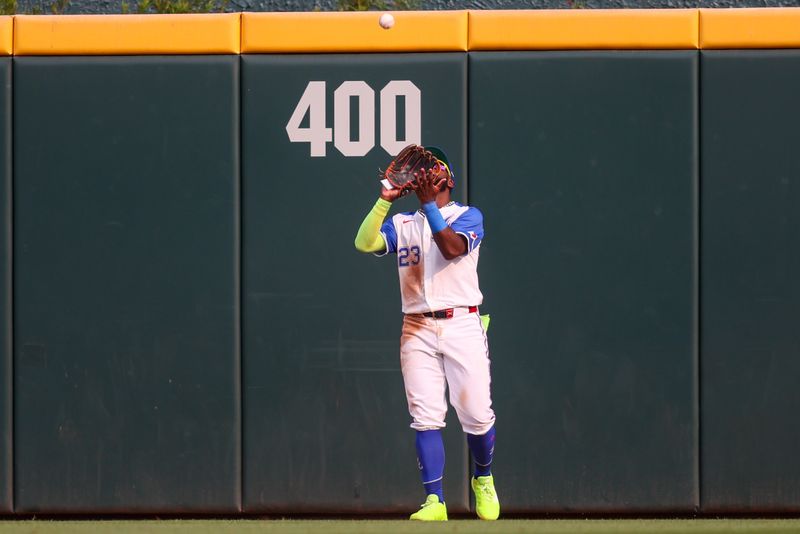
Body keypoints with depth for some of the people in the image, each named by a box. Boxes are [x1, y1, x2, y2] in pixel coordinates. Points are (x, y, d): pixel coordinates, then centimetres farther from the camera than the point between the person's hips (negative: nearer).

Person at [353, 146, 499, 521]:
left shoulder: (468, 216, 7)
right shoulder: (402, 224, 16)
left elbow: (451, 248, -14)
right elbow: (365, 243, -2)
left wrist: (428, 202, -17)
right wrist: (385, 200, -11)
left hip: (462, 324, -3)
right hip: (417, 329, 3)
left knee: (477, 415, -5)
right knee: (425, 418, -6)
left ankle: (483, 480, 21)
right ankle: (435, 501, -6)